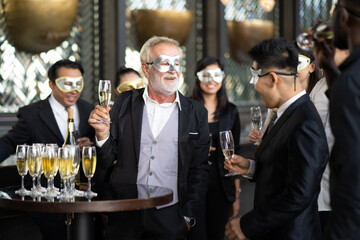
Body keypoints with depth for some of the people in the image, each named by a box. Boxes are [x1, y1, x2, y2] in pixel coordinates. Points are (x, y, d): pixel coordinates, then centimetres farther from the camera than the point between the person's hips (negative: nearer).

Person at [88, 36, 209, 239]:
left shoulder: (196, 113, 2)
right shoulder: (125, 103, 3)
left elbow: (199, 170, 5)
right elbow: (106, 162, 5)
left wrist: (188, 217, -1)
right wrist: (102, 133, -14)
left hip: (170, 220, 0)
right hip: (125, 218, 1)